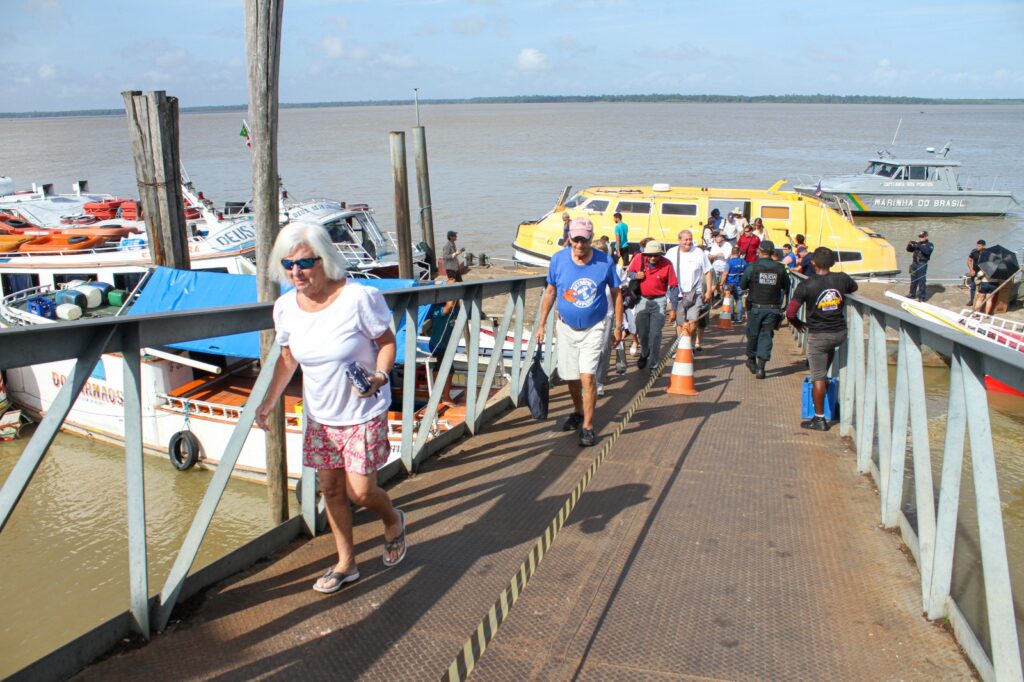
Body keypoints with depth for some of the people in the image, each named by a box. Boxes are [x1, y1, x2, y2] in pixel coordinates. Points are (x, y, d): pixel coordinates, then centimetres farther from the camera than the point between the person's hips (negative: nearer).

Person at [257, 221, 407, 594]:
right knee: (331, 488, 13)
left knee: (360, 491, -5)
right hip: (319, 416, 5)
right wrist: (268, 401, 2)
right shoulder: (285, 307, -5)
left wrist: (379, 375, -28)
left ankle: (393, 520, 31)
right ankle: (345, 563, 32)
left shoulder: (359, 298, -21)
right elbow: (288, 357, 10)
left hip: (363, 413, -5)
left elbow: (387, 341, -9)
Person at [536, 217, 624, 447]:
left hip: (593, 328, -3)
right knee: (570, 377, 12)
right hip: (567, 327, 3)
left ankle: (588, 427, -4)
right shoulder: (558, 259, -8)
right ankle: (578, 412, 39)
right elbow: (550, 292, 4)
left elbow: (616, 294, 0)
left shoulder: (605, 262, -12)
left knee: (587, 376, -14)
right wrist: (541, 324, 4)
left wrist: (618, 326, 1)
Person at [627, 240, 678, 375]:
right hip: (642, 300, 3)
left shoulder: (667, 265, -14)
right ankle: (644, 354, 44)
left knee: (655, 334, -4)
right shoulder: (639, 261, -7)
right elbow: (628, 272, 11)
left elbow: (673, 286, -10)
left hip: (658, 302, -3)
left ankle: (654, 365, 7)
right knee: (642, 332, 14)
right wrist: (635, 275, -14)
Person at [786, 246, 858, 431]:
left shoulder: (806, 286, -15)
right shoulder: (842, 279, -4)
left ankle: (819, 419, 9)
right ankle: (825, 376, 45)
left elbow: (790, 313, -16)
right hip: (840, 333, 4)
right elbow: (854, 288, 21)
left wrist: (798, 324, 4)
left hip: (818, 336, -4)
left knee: (818, 378, 4)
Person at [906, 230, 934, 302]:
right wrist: (909, 245, -10)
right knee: (913, 280, 14)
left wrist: (919, 246, -29)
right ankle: (912, 294, 26)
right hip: (914, 264, 5)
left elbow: (927, 251, -21)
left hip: (922, 265, -5)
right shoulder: (917, 243, 12)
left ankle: (921, 297, -3)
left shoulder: (929, 245, -2)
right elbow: (909, 250, 11)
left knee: (921, 281, -6)